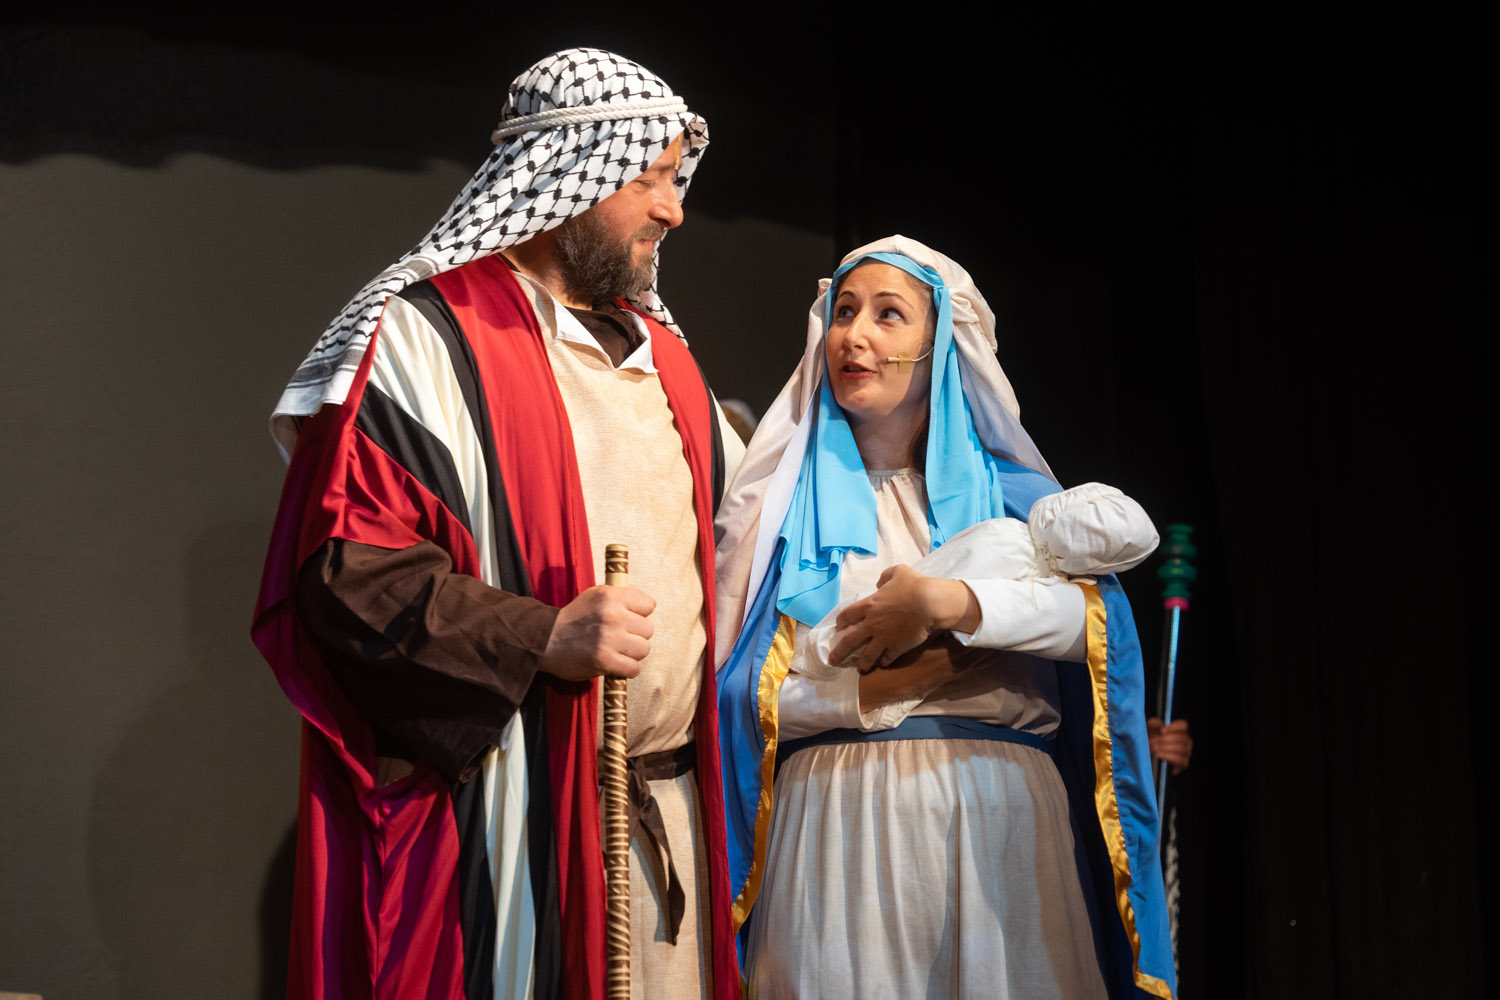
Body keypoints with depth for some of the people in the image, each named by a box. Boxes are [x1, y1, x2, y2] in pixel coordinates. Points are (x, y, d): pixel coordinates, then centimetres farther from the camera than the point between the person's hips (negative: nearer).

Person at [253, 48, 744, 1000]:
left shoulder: (662, 354, 19)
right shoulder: (423, 334, -5)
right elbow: (342, 565, -14)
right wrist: (541, 637, -23)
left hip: (668, 804, 7)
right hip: (505, 809, -7)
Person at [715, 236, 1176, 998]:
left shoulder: (1011, 493, 11)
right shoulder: (783, 500, 8)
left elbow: (1102, 614, -8)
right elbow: (734, 686, 1)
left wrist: (945, 603, -19)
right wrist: (876, 694, -11)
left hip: (1000, 819, 1)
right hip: (839, 818, -1)